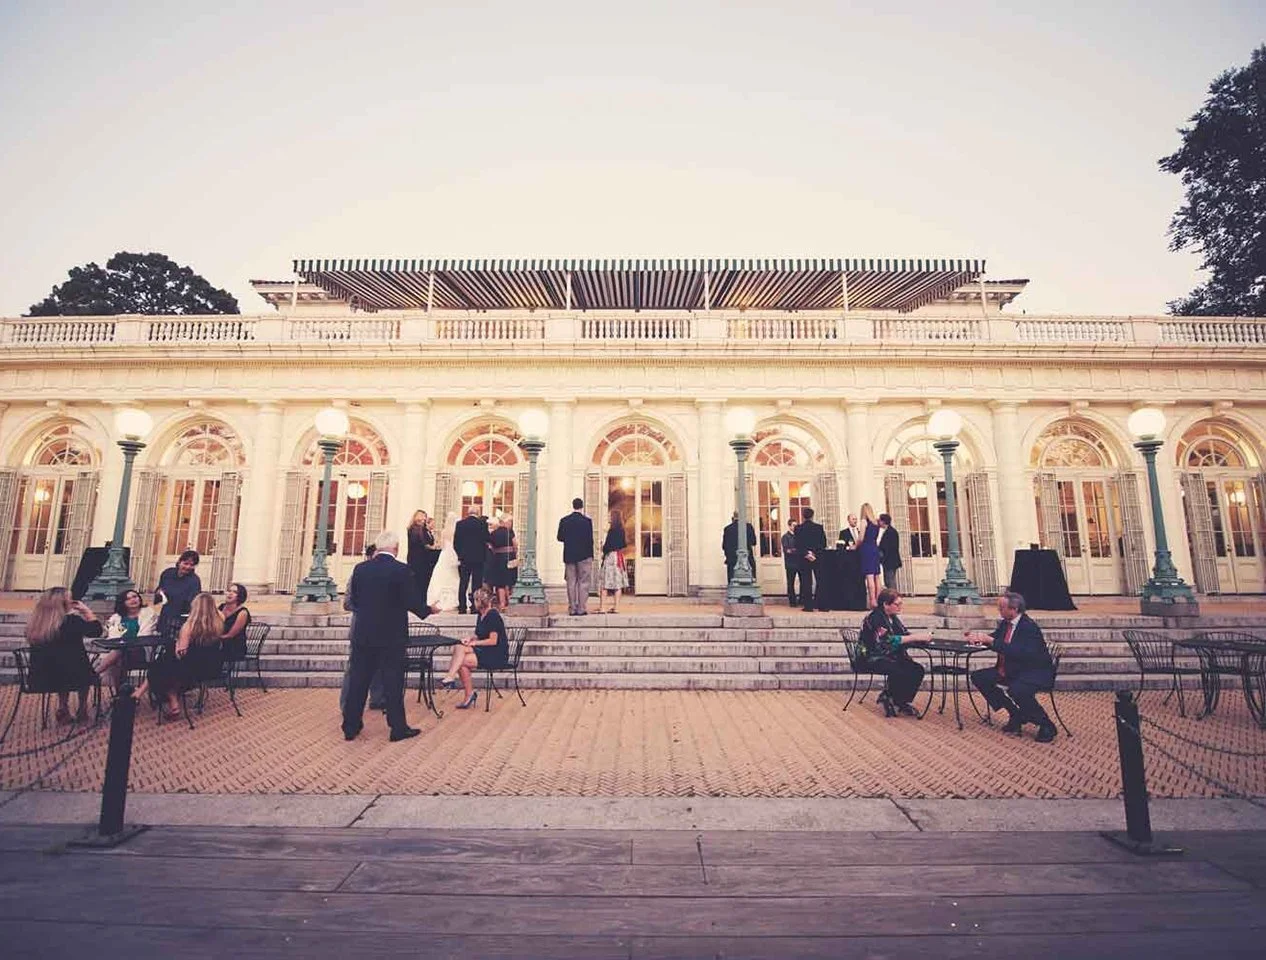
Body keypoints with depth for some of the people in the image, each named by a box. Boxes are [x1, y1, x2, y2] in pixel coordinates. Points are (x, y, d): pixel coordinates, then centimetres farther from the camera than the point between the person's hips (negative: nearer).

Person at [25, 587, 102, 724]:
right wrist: (86, 611, -1)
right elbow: (97, 630, -7)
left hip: (40, 678, 5)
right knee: (84, 672, 29)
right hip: (69, 676, -5)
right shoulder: (71, 621, -18)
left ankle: (63, 710, 28)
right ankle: (82, 711, 36)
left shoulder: (34, 623, 0)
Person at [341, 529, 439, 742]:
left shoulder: (360, 568, -1)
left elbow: (354, 599, 7)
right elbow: (412, 602, -14)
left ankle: (351, 726, 23)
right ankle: (398, 728, 13)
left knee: (358, 680, 14)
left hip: (363, 634, 4)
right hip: (392, 636, -4)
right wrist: (429, 610, 5)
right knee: (393, 682, 5)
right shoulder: (401, 570, -14)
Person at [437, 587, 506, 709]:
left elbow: (493, 641, -19)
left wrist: (475, 643, -12)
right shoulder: (481, 615, 11)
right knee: (458, 648, -13)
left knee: (462, 661, -19)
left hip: (498, 655, -8)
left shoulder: (493, 616, -16)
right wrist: (471, 638, -3)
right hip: (485, 650, 8)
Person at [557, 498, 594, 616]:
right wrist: (591, 556, 0)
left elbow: (560, 538, 3)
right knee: (583, 583, 3)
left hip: (569, 556, 3)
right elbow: (590, 540, -7)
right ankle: (581, 609, 1)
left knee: (571, 583, 8)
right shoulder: (587, 521, -7)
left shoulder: (564, 521, 1)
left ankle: (572, 609, 9)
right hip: (584, 555, -3)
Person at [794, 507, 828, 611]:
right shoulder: (819, 527, 0)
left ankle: (808, 606, 2)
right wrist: (816, 552, 0)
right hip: (818, 558, 1)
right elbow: (824, 544, -1)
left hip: (804, 559, -1)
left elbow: (797, 545, -9)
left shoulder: (798, 528, -5)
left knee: (806, 582, 2)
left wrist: (806, 554, -7)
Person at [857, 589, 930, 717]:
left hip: (891, 656, 9)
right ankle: (887, 699, -3)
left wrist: (923, 636, -14)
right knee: (899, 672, -29)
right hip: (873, 658, -8)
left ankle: (901, 702, 4)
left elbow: (905, 634, 7)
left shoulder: (893, 617, 11)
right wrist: (917, 637, -29)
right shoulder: (875, 617, -18)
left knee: (917, 670, -11)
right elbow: (889, 640, -27)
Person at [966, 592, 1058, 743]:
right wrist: (978, 637, -5)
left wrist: (992, 641, -33)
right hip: (1011, 670, 9)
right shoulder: (1005, 623, 3)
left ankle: (1046, 725, -8)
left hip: (1035, 673, -9)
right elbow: (993, 639, 16)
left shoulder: (1029, 627, -22)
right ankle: (1016, 715, 8)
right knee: (978, 677, 0)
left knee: (1017, 690, -37)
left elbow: (1019, 653, -34)